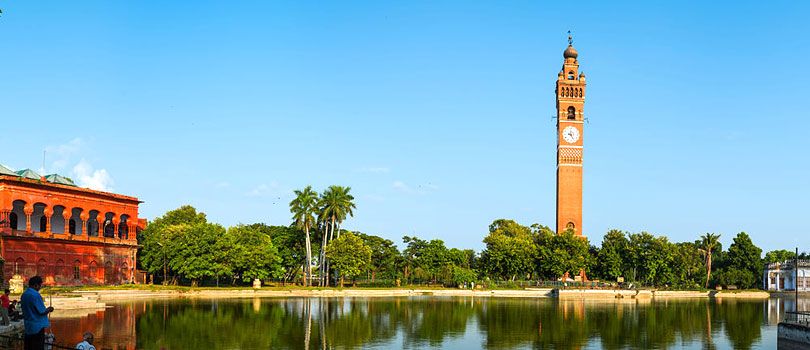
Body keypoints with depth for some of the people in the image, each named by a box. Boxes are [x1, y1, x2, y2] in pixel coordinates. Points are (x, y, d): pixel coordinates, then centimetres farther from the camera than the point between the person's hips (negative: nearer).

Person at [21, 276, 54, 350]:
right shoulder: (35, 295, -18)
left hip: (28, 327, 8)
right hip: (37, 327, -8)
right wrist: (49, 309, 3)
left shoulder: (24, 295, 8)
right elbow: (42, 312, -17)